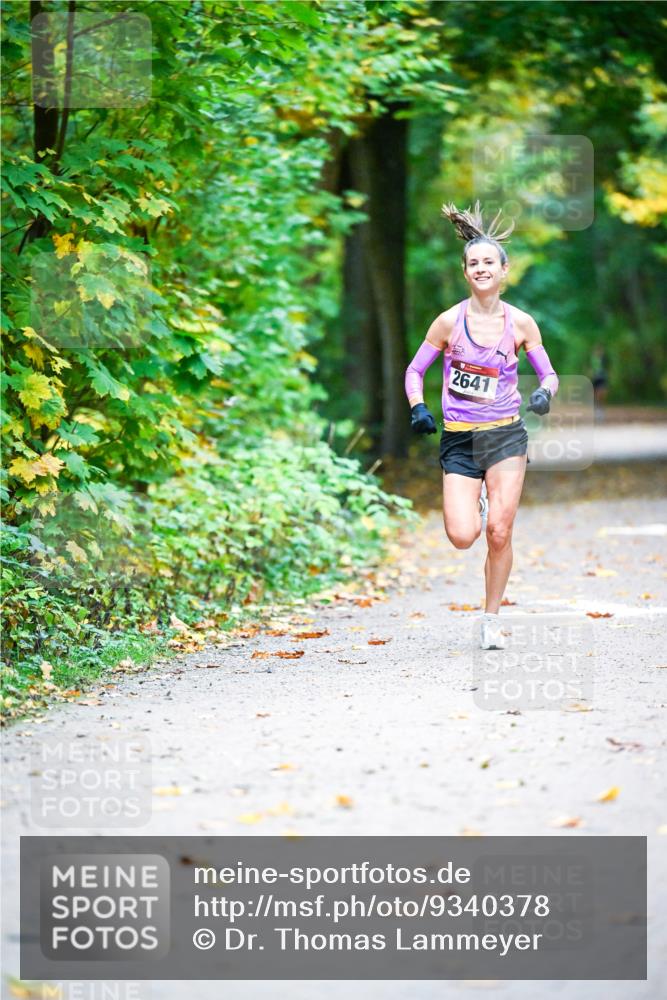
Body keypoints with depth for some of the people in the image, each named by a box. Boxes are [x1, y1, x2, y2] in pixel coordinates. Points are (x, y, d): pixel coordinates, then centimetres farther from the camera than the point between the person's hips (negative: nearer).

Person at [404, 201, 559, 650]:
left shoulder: (521, 323, 0)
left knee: (499, 533, -8)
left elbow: (549, 373, 9)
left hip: (506, 434, 0)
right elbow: (415, 371, 5)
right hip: (459, 439, 0)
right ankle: (477, 505, 26)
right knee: (462, 537, -12)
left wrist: (545, 392, -14)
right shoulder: (449, 322, -3)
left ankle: (492, 618, 11)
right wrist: (418, 408, -13)